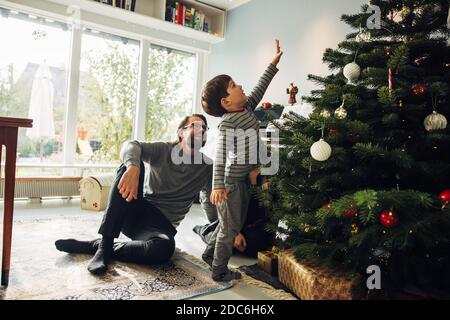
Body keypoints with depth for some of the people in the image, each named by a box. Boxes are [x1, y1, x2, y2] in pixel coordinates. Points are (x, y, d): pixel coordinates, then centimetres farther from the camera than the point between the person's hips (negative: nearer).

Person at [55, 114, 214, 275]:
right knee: (131, 165, -25)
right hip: (138, 212, 1)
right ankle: (104, 245, -26)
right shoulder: (163, 150, 2)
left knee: (165, 247, -38)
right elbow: (131, 145, -16)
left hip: (162, 224, 0)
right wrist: (133, 167, -37)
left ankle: (92, 246, -16)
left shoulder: (206, 166, 6)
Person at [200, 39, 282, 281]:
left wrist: (275, 62, 23)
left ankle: (210, 253, 36)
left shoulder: (247, 108, 7)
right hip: (231, 181, -9)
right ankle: (219, 271, 17)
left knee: (234, 223, 19)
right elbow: (220, 154, -28)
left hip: (243, 179, 9)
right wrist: (218, 185, -35)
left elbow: (259, 89, 19)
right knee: (230, 226, 2)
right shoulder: (228, 123, -20)